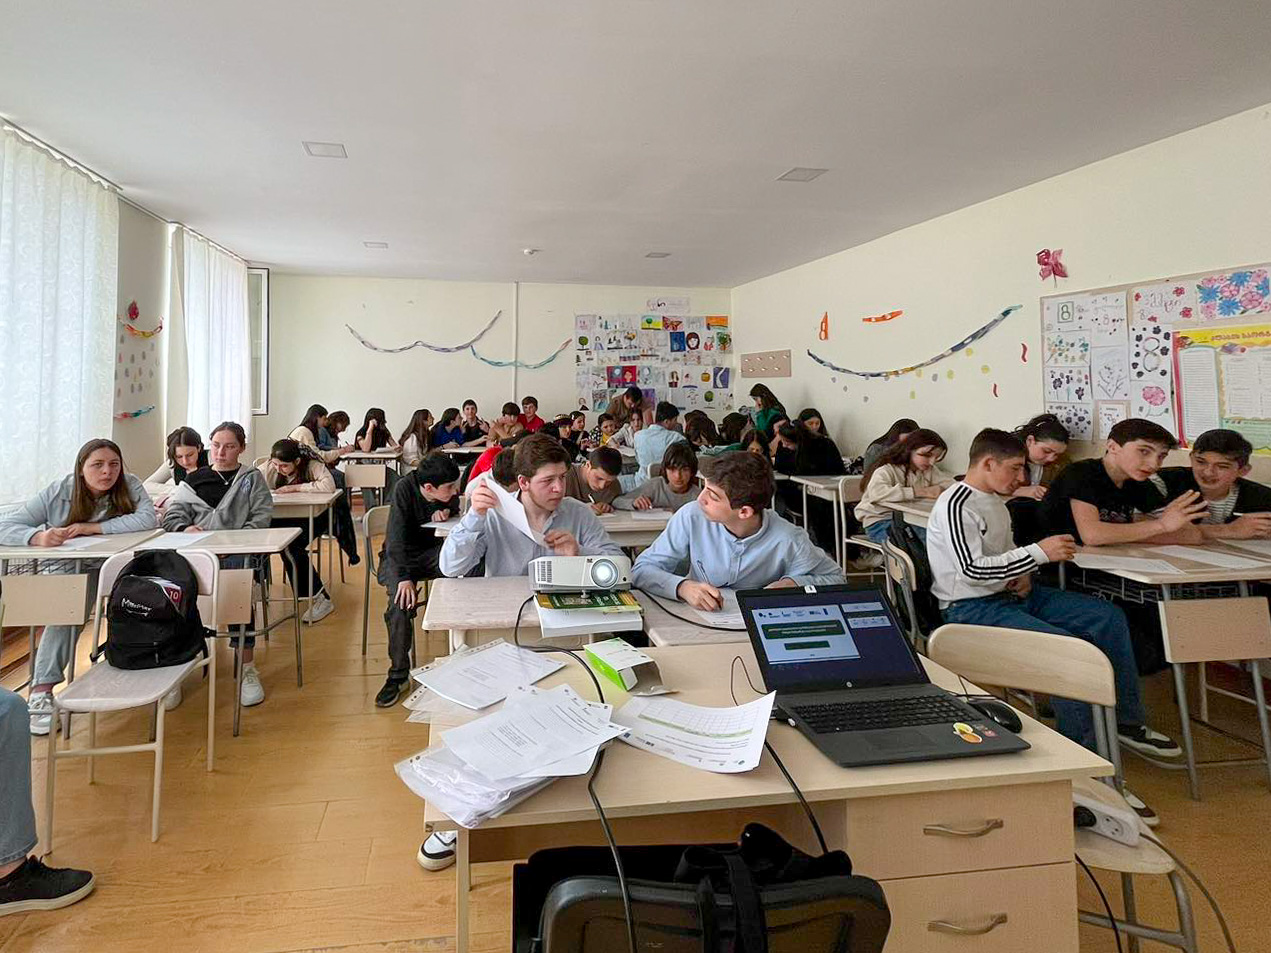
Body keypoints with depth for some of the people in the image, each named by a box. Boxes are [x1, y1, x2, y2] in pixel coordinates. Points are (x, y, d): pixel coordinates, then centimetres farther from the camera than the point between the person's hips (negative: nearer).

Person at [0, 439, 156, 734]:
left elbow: (148, 519, -27)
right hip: (62, 570, -1)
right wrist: (38, 536, -37)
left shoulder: (130, 486, -9)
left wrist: (91, 527, -28)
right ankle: (42, 688, -32)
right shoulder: (58, 492, -9)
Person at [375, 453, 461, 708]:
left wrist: (446, 511, -12)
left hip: (431, 550, 4)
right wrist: (404, 577, -40)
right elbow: (396, 537, -28)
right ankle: (398, 675, -18)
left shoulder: (448, 491, -8)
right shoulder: (404, 489, -22)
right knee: (401, 601, -31)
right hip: (399, 555, -3)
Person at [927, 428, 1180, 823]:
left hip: (1010, 595, 10)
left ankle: (1128, 721, 19)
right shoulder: (955, 505, -18)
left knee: (1109, 617, 7)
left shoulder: (995, 501, 13)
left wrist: (1024, 575, 4)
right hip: (972, 609, -10)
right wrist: (1038, 552, -23)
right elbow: (973, 570, -26)